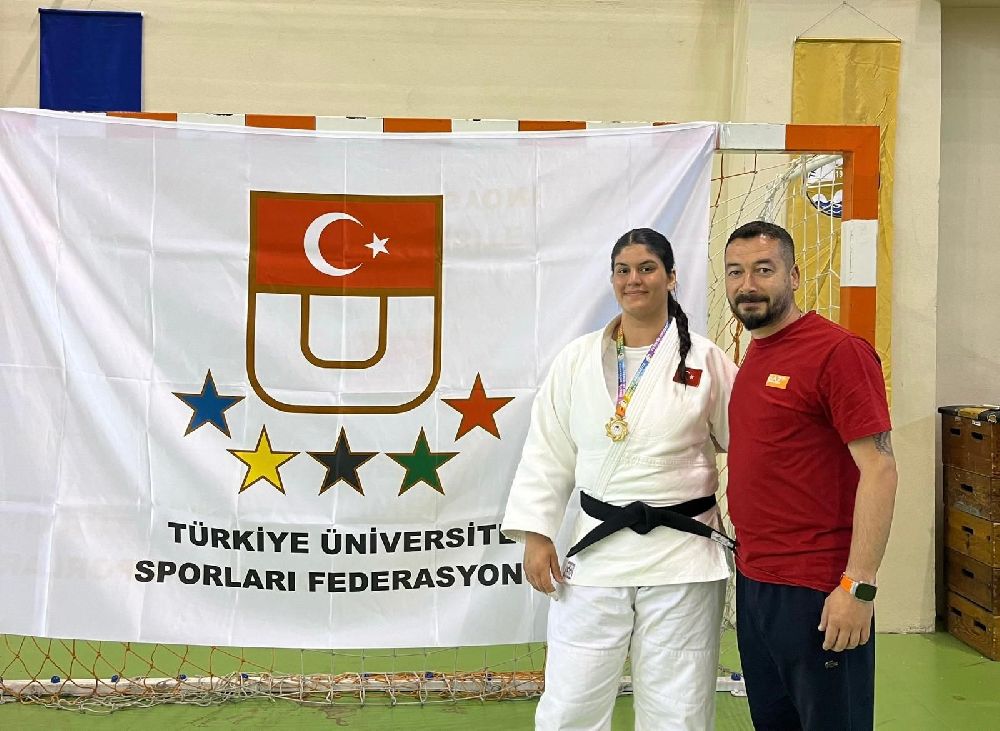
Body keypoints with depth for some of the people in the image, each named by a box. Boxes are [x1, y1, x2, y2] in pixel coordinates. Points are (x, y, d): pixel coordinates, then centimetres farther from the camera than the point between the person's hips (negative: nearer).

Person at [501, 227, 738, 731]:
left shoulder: (705, 359, 0)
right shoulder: (577, 360, 5)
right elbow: (547, 454, 6)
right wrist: (536, 534, 0)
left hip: (682, 556, -1)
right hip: (595, 554, 2)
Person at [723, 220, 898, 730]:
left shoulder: (838, 352, -13)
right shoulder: (753, 356, 11)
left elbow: (879, 469, -17)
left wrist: (859, 587, -21)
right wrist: (748, 553, 12)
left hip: (815, 591, -8)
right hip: (753, 582, 8)